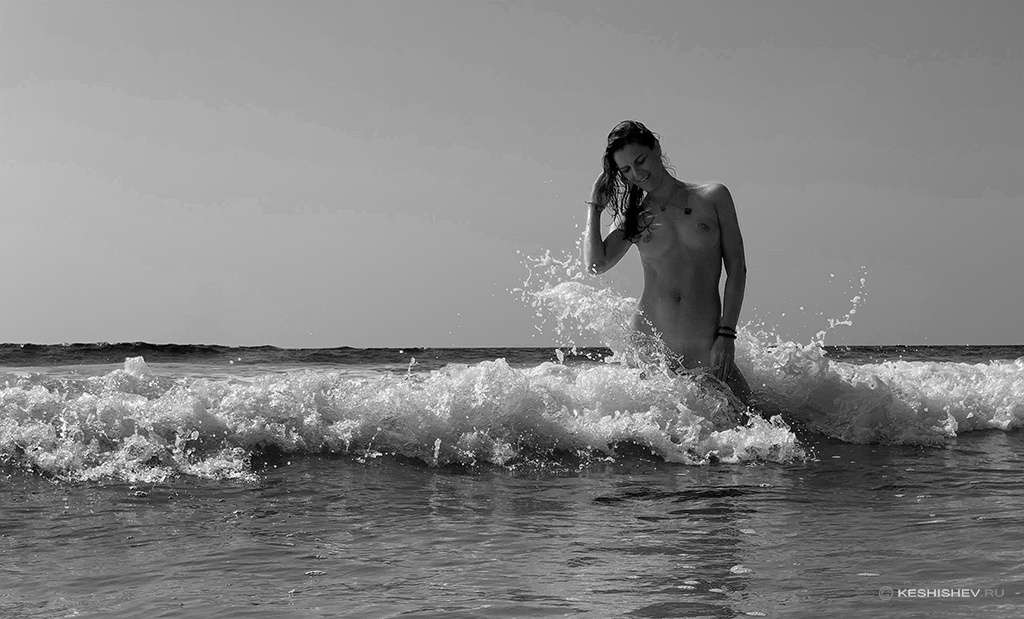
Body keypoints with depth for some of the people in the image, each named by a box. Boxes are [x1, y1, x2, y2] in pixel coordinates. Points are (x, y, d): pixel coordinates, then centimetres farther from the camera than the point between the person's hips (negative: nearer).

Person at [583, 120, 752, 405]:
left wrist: (726, 334, -4)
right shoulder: (635, 216, 11)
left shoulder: (713, 197, 7)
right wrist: (594, 207, 3)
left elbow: (736, 268, 4)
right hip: (646, 343, 1)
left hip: (705, 349, -1)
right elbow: (595, 264, -4)